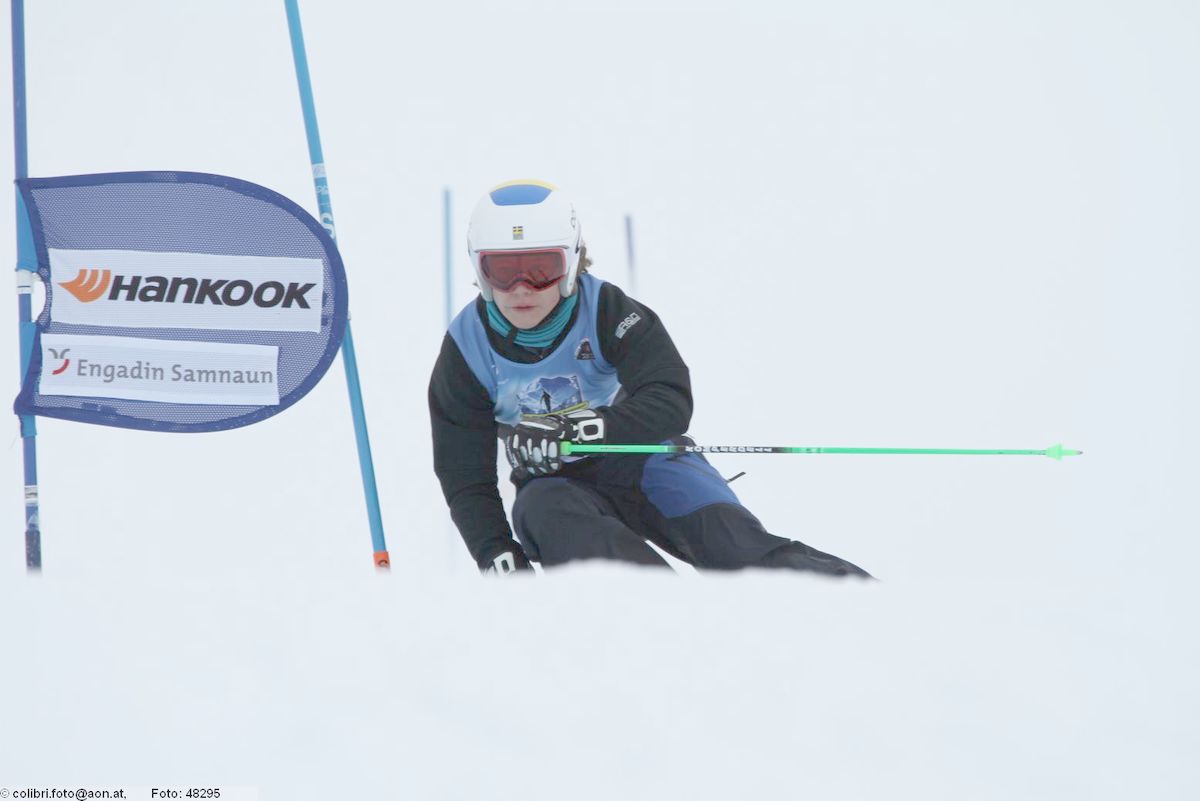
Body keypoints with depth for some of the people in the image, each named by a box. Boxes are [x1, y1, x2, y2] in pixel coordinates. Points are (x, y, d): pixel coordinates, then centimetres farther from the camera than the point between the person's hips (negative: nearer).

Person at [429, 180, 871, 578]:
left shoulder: (606, 311, -16)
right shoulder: (467, 348, -10)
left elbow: (671, 401, -29)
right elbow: (465, 478, -5)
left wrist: (587, 428, -46)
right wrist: (497, 556, -20)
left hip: (638, 460, -1)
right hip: (556, 483, 1)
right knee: (541, 510, -35)